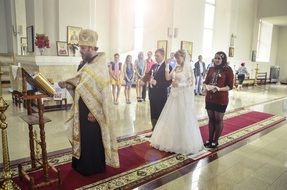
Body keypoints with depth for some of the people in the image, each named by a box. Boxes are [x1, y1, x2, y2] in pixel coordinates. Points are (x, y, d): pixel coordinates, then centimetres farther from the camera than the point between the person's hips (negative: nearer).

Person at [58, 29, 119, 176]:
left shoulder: (100, 66, -18)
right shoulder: (84, 64, 8)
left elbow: (103, 92, -20)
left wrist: (94, 113, -21)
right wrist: (67, 84, -4)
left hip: (93, 111, -8)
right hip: (82, 108, 9)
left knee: (93, 139, 4)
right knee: (83, 136, 18)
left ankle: (94, 167, 22)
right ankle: (82, 164, 35)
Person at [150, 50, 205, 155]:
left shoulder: (188, 68, -7)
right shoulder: (175, 68, 10)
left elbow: (191, 83, -9)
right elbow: (167, 78, 2)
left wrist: (179, 84, -18)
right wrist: (167, 66, -4)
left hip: (184, 96, -6)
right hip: (174, 95, 6)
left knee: (183, 120, 1)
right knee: (172, 119, 10)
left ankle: (185, 144, 17)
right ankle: (172, 141, 25)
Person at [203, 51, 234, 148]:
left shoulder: (228, 70, -7)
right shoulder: (211, 69, 8)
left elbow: (230, 86, -9)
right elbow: (206, 81, 12)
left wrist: (219, 89, -24)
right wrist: (206, 87, -9)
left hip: (221, 100, -5)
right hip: (209, 98, 5)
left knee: (218, 119, 8)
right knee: (211, 119, 13)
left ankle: (215, 141, 21)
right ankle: (210, 139, 26)